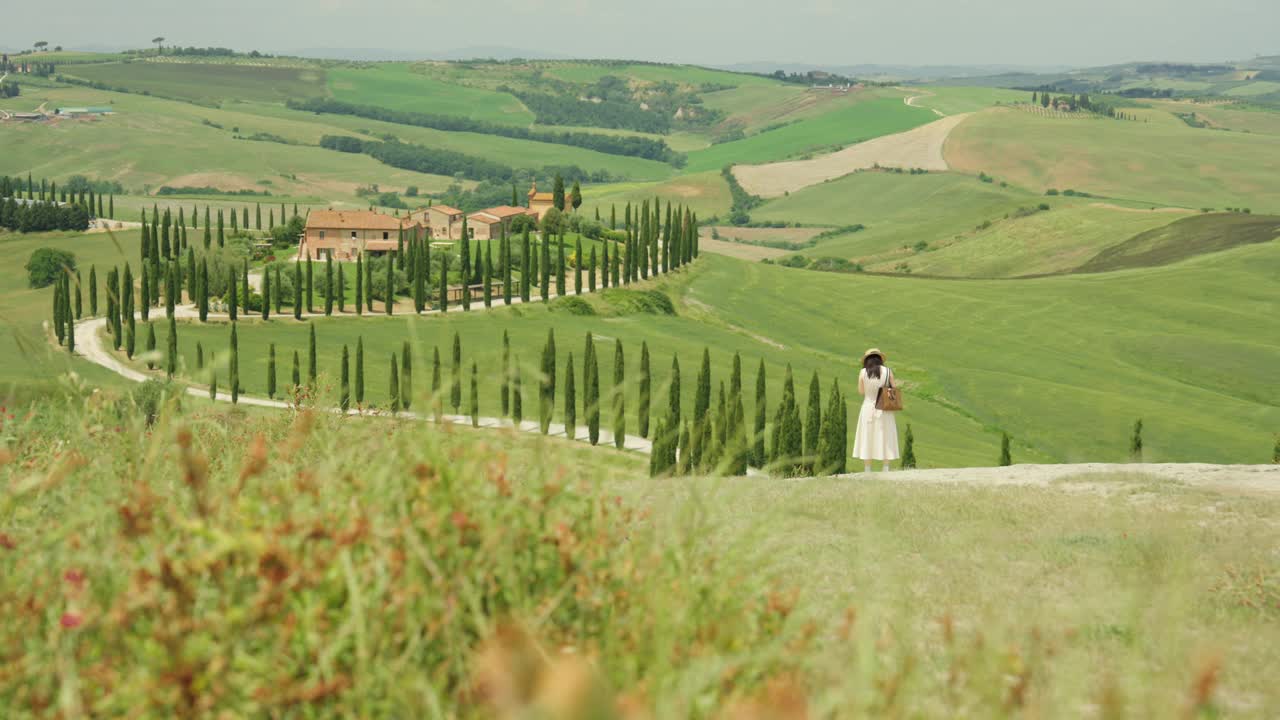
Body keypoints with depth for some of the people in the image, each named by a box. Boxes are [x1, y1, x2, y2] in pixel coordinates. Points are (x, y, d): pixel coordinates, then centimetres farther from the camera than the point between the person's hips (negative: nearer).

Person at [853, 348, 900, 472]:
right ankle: (885, 471, 3)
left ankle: (867, 472, 3)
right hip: (884, 411, 0)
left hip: (868, 408, 0)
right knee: (885, 441, 6)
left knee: (867, 441, 5)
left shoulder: (863, 372, -4)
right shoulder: (888, 371, -3)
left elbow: (861, 391, 4)